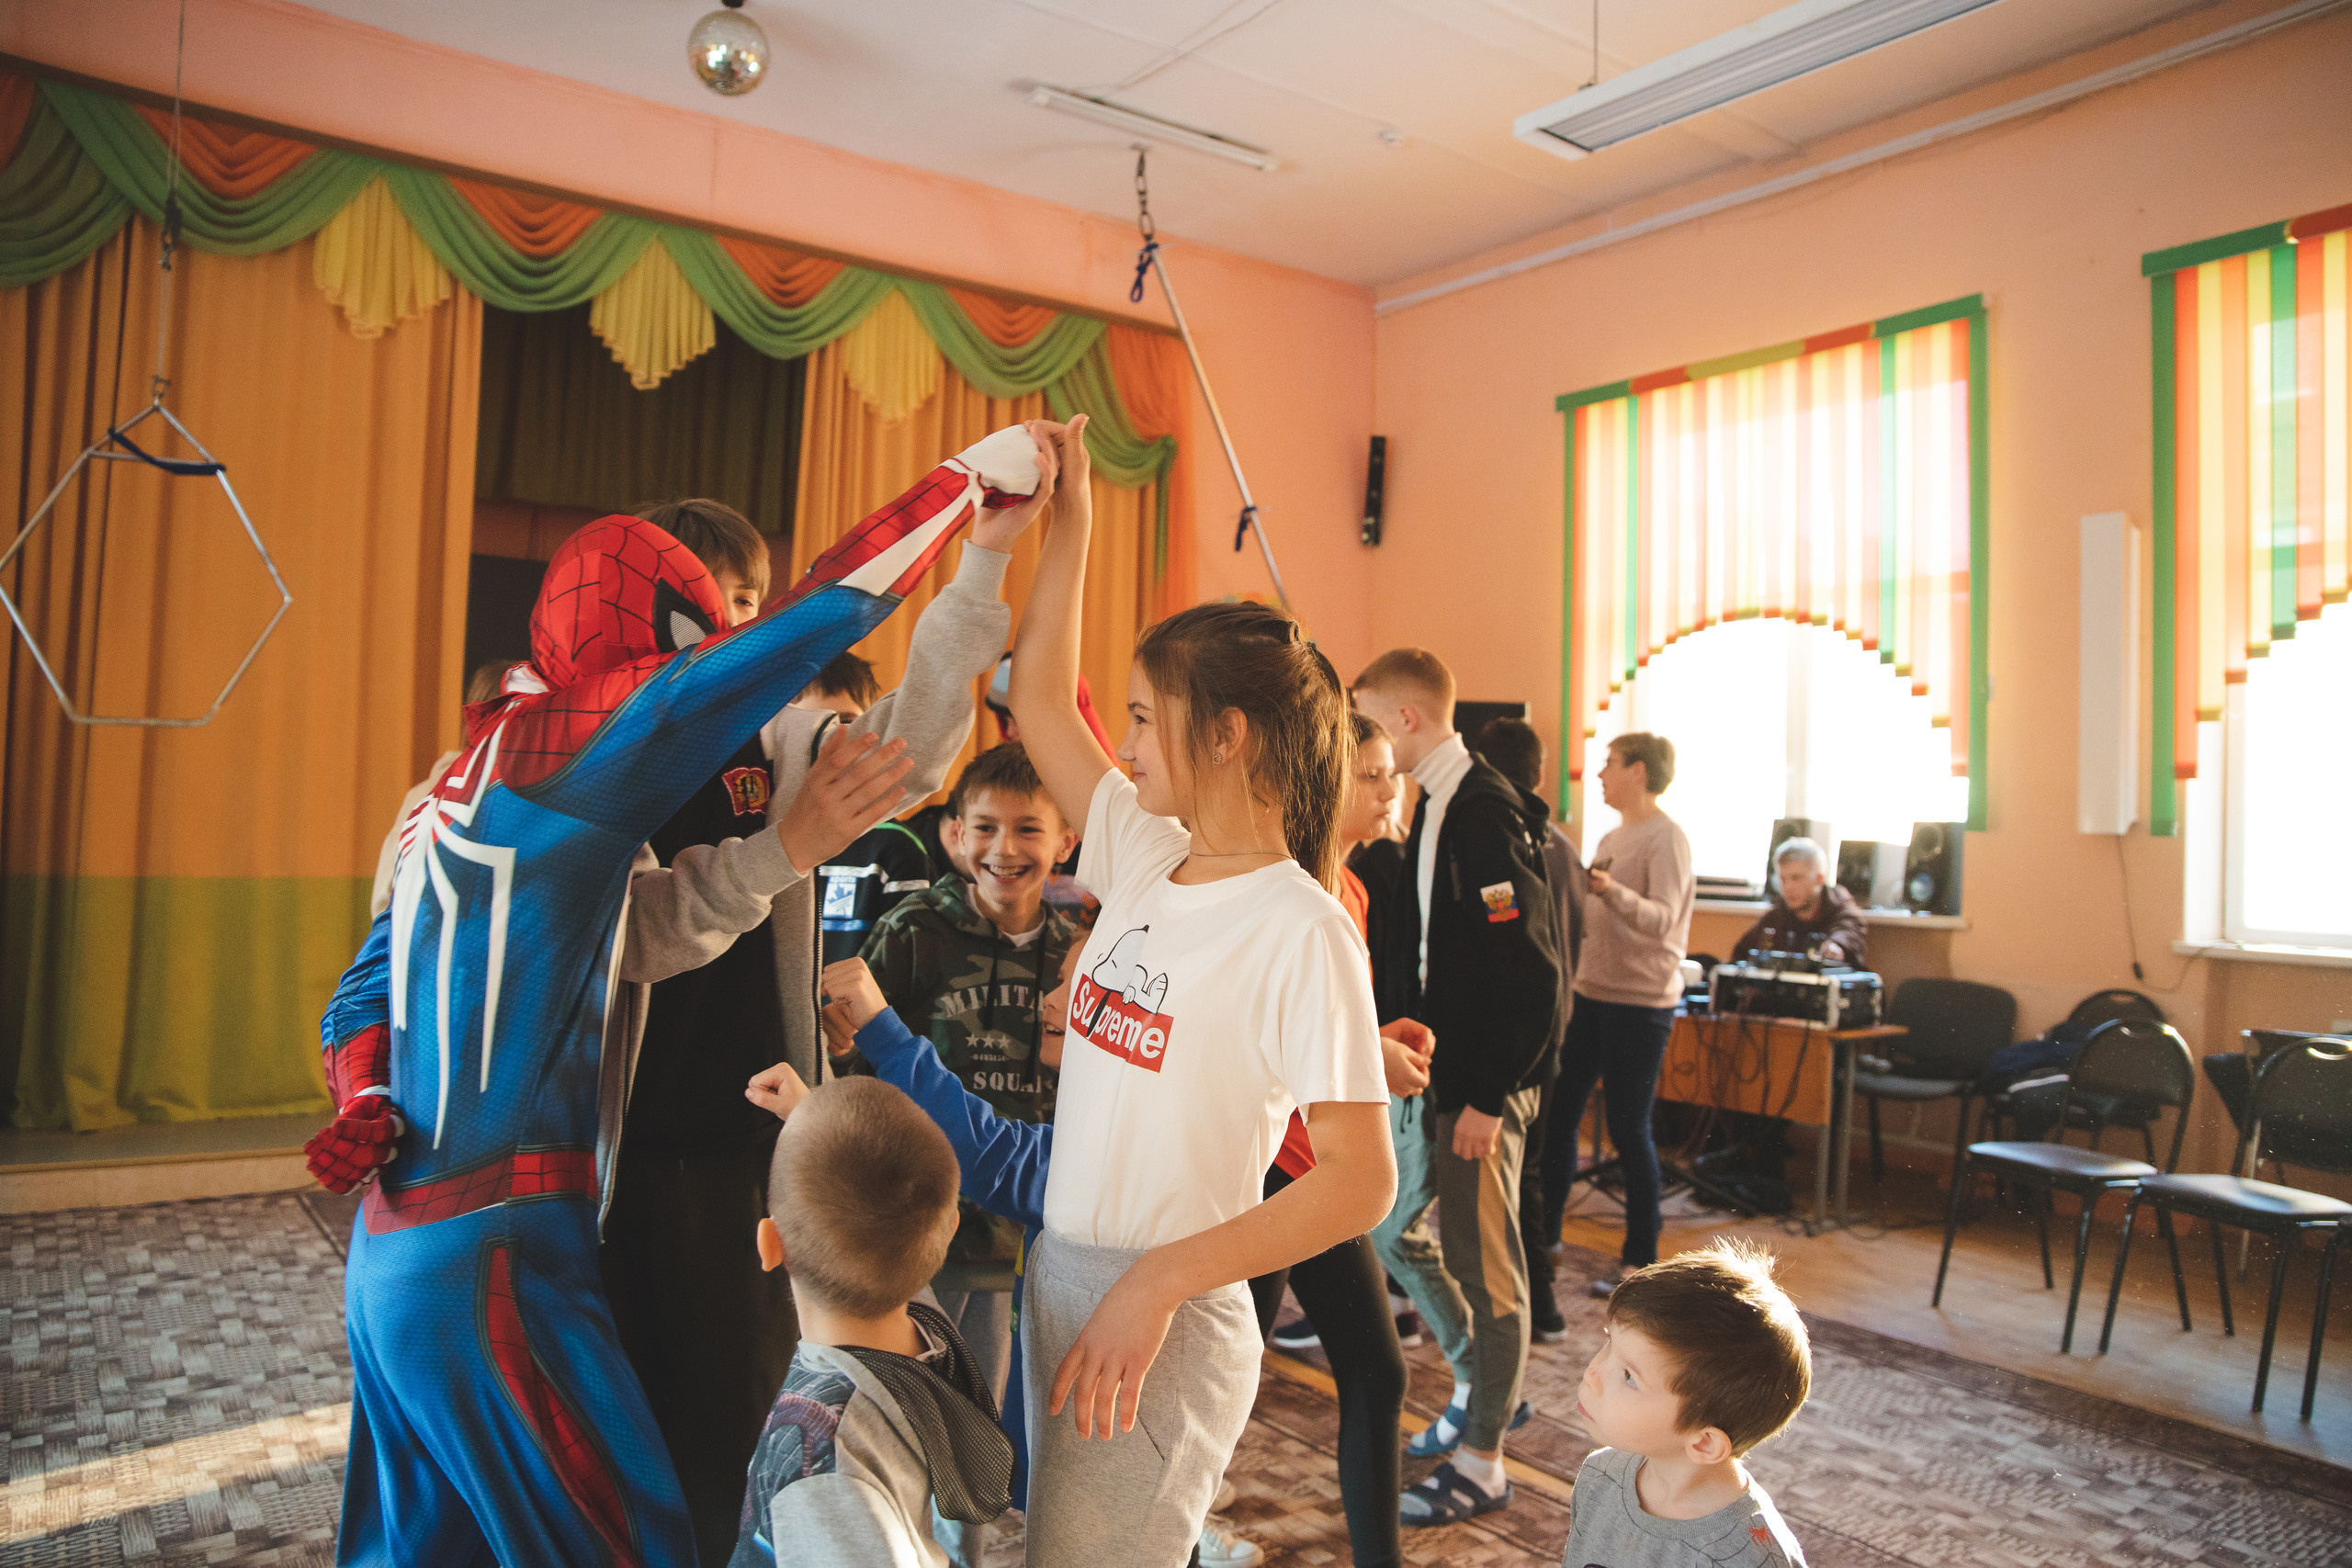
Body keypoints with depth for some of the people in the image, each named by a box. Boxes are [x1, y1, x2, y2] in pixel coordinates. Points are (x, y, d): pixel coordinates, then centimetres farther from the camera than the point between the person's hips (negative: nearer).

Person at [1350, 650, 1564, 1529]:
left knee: (1481, 1263, 3)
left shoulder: (1487, 815, -19)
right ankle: (1482, 1387, 38)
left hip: (1480, 1086, -10)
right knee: (1395, 1233, 19)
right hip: (1428, 1071, 10)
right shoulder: (1436, 808, 10)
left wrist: (1489, 1096, -20)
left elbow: (1531, 972, -22)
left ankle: (1481, 1464, 18)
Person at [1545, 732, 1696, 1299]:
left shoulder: (1666, 838, -11)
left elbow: (1662, 919, -24)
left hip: (1640, 1002, -8)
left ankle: (1641, 1260, 10)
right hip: (1592, 993, 8)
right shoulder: (1612, 837, 16)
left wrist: (1613, 892, -39)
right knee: (1558, 1113, 10)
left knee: (1629, 1129, -3)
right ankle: (1544, 1235, 22)